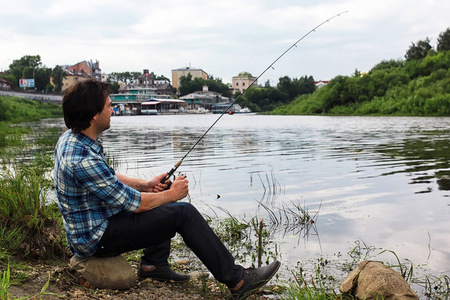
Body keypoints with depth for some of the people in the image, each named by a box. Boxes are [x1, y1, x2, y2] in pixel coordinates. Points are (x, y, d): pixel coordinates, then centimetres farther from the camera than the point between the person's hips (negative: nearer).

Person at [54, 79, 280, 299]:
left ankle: (153, 264, 22)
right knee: (184, 213, -14)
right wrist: (171, 194, -7)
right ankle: (237, 280, -5)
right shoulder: (83, 159, -30)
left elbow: (107, 178, 16)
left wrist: (145, 184, 6)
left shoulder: (70, 139, 2)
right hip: (97, 239, -10)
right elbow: (134, 204, -23)